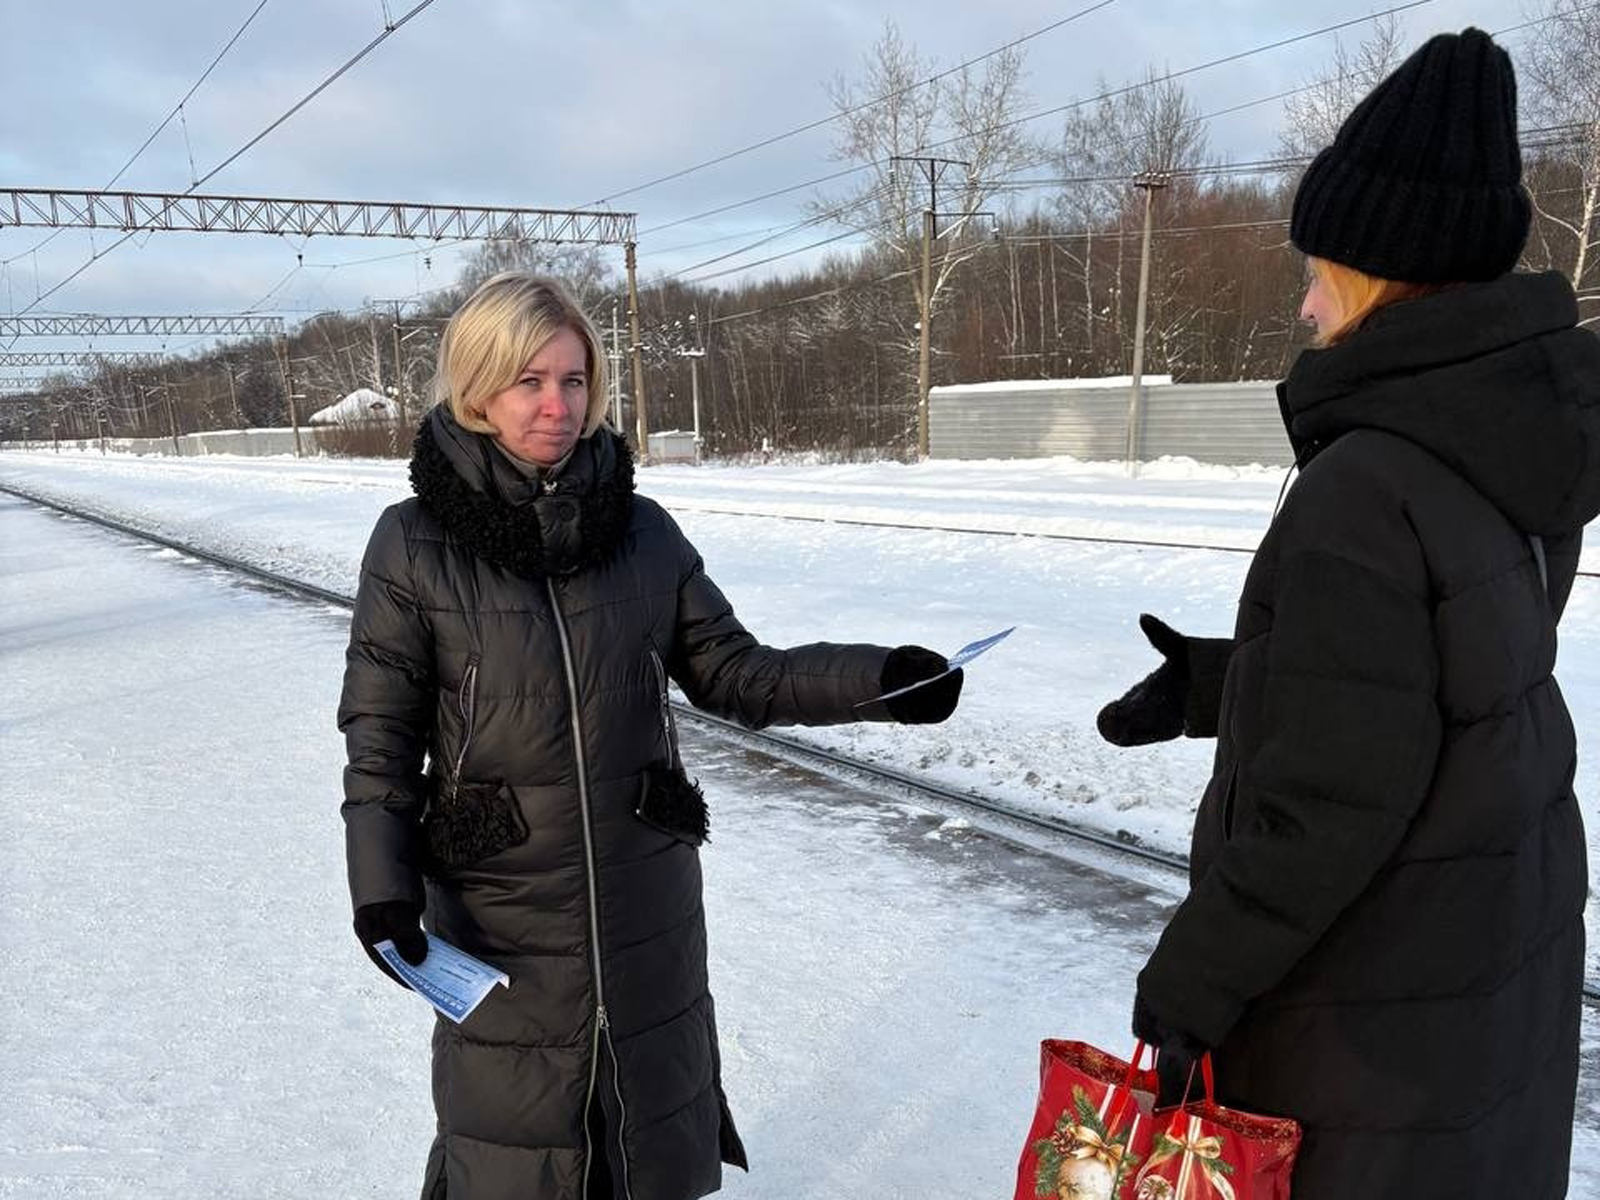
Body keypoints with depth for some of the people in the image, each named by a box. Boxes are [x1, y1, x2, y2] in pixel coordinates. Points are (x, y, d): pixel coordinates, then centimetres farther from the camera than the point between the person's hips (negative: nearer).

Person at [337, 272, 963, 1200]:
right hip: (497, 914, -2)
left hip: (647, 906, 3)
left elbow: (735, 673, 0)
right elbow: (381, 728, -3)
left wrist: (875, 679, -11)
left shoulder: (642, 531, -2)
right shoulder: (414, 545, -8)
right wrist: (382, 877, -14)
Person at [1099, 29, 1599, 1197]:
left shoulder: (1362, 493, -29)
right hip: (1499, 946, 8)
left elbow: (1327, 801, -27)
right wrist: (1217, 680, 8)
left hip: (1374, 996, -8)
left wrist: (1192, 976, -14)